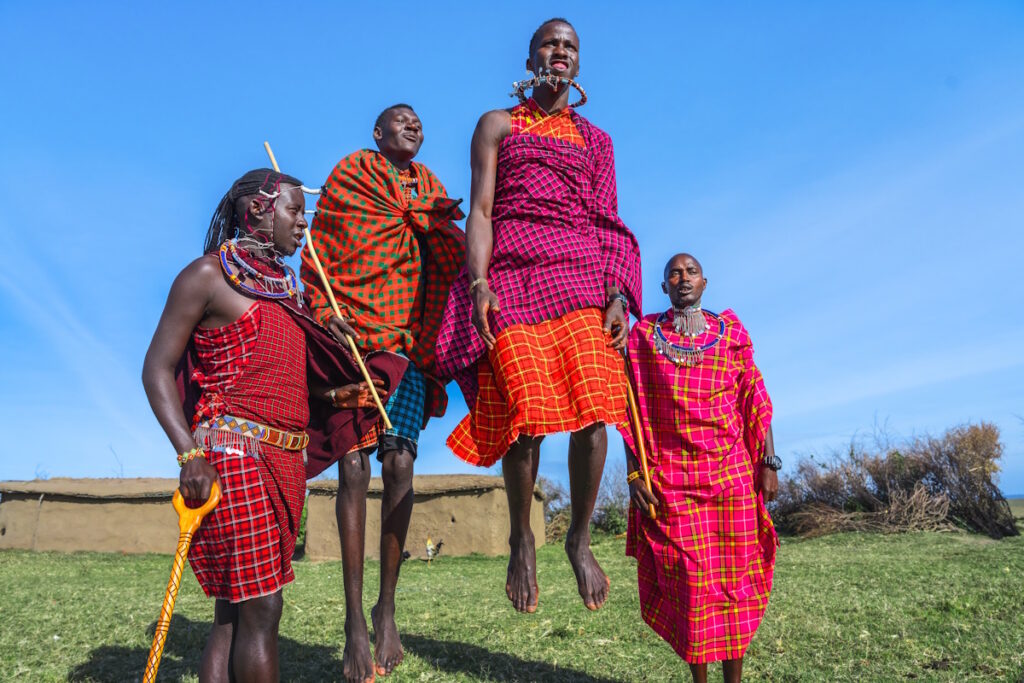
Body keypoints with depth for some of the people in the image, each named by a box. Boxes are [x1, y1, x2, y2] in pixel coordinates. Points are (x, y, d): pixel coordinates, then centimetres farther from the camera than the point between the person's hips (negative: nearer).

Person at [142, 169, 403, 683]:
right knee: (260, 609, -8)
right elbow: (157, 370, -7)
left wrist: (336, 393, 11)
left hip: (285, 459, 7)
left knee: (234, 612, 9)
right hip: (234, 452, -7)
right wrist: (190, 456, -18)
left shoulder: (284, 285, 19)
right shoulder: (209, 273, -3)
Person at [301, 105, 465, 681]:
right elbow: (321, 251, 4)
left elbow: (453, 256, 14)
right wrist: (326, 314, -8)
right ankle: (355, 620, -1)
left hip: (409, 342, 3)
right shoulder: (350, 175, 12)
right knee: (354, 467, -8)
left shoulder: (430, 189, 23)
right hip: (352, 336, -3)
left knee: (400, 465, -6)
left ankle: (387, 607, 6)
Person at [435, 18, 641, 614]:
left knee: (592, 408, -14)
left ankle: (580, 539, 5)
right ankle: (522, 538, 11)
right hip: (512, 274, -2)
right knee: (524, 412, -11)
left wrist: (617, 295, -3)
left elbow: (607, 222, 13)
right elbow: (480, 211, 4)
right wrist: (479, 283, -12)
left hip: (580, 275, 2)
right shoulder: (497, 125, 16)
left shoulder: (596, 139, 22)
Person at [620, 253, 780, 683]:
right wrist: (633, 473, -3)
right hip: (670, 474, -1)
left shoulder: (730, 331, 9)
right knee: (688, 579, 0)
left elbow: (755, 400, 7)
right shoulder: (643, 334, 6)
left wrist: (768, 462, -1)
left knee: (734, 573, 3)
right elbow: (631, 408, 3)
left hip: (730, 469, 1)